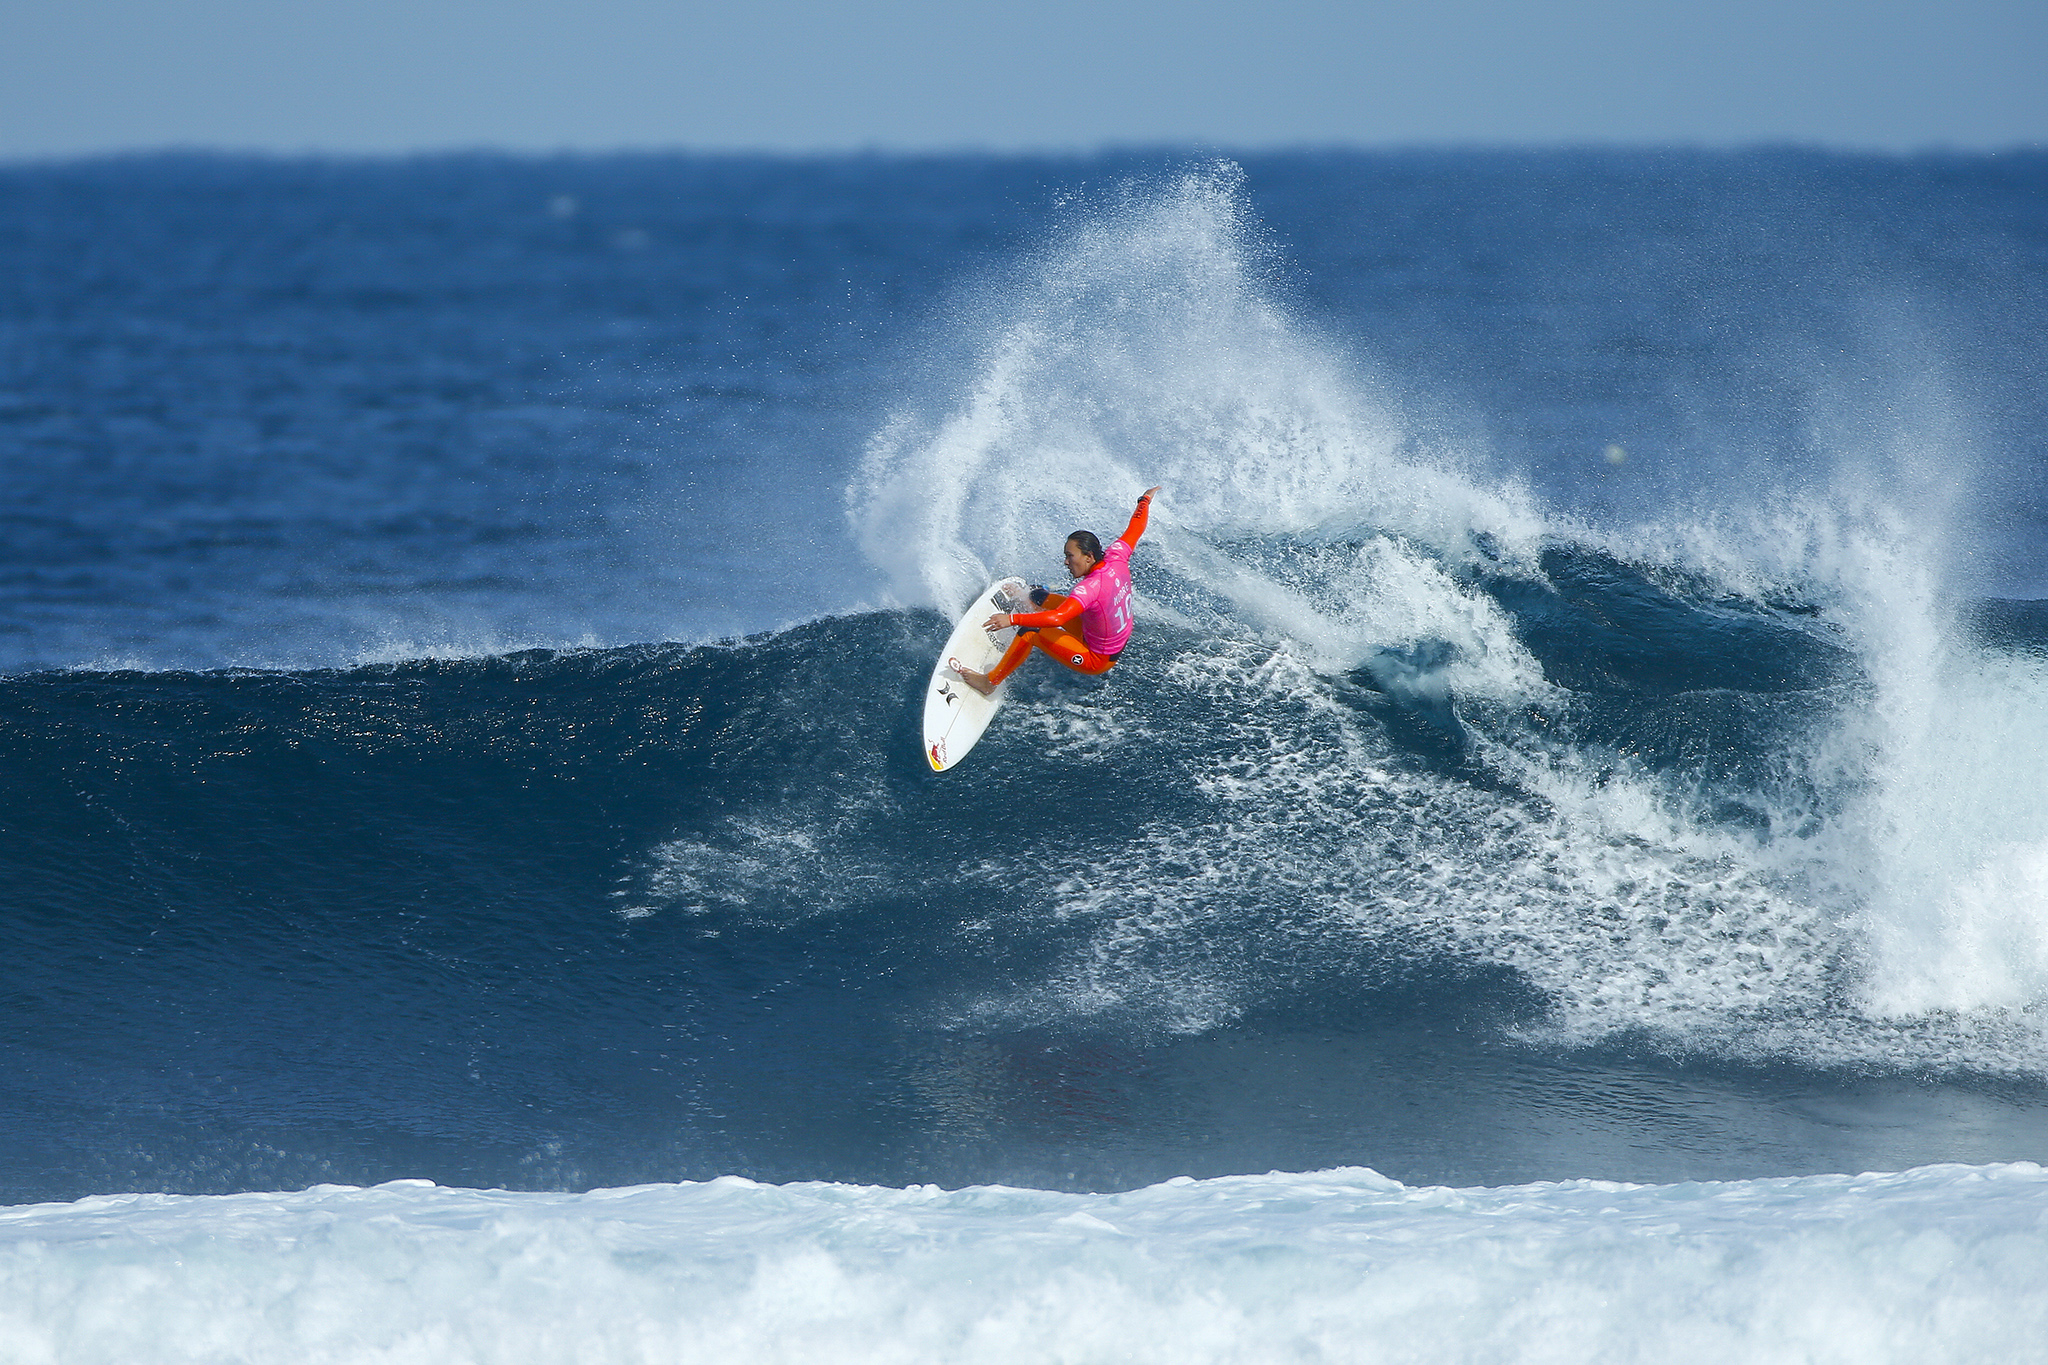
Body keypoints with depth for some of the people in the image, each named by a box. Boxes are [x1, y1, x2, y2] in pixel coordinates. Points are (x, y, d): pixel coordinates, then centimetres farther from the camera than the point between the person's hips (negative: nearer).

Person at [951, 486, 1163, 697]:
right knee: (1041, 598, 19)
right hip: (1117, 647, 9)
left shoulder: (1091, 588, -35)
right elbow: (1135, 529, 9)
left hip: (1096, 660, -9)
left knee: (1030, 630, -19)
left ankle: (991, 681, -7)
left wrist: (1012, 619, -49)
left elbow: (1057, 618, -47)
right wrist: (1145, 501, 28)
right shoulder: (1116, 558, -12)